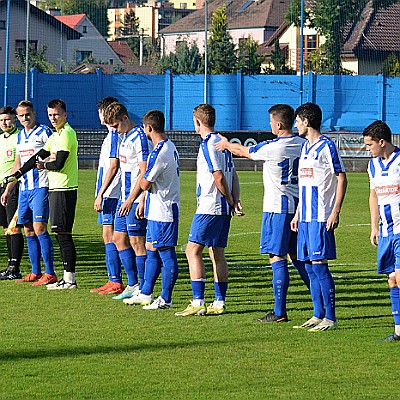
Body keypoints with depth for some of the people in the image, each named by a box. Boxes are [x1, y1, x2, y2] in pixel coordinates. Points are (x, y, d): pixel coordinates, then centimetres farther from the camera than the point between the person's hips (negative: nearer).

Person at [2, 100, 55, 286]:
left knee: (39, 227, -13)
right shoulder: (20, 136, 17)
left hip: (40, 187, -8)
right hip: (24, 188, 8)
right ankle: (35, 272, 12)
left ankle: (50, 273, -12)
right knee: (28, 230, 7)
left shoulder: (44, 132, -5)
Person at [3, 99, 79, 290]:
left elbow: (58, 164, -20)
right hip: (56, 188, 10)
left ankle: (70, 278, -9)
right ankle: (68, 277, 14)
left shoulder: (66, 134, -13)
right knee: (61, 234, 11)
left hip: (64, 190, -10)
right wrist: (16, 175, 21)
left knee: (63, 234, -9)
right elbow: (38, 157, 24)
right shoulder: (55, 136, 19)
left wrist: (43, 165, 0)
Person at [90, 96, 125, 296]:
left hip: (110, 195, -10)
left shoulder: (114, 135, -14)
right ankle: (114, 281, 13)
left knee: (109, 236, -9)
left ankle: (116, 282, -11)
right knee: (110, 237, 11)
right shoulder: (113, 134, 16)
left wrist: (100, 194, -18)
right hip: (110, 195, 10)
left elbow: (113, 167, -19)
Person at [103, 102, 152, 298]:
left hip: (135, 200, -10)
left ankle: (144, 290, 0)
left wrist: (131, 200, -22)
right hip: (124, 197, 10)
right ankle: (133, 284, 19)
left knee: (137, 242, -6)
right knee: (119, 238, 12)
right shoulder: (124, 137, 15)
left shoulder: (140, 138, -15)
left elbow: (144, 173, -19)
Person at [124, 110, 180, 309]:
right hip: (158, 209, 10)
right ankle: (146, 294, 24)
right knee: (151, 250, 16)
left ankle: (166, 299, 0)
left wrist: (143, 175, 3)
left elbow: (145, 184, -15)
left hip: (162, 211, -10)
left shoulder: (160, 152, -20)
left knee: (166, 253, -5)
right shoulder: (170, 147, 12)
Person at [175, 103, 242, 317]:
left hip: (209, 207, -9)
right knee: (217, 254, 11)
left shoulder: (208, 144, -14)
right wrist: (235, 200, 7)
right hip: (223, 209, 9)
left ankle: (197, 302, -16)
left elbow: (219, 178, -17)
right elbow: (233, 175, 16)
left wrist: (230, 200, -4)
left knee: (193, 251, -9)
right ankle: (219, 303, 11)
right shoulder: (222, 142, 15)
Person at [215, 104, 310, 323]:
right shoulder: (302, 145, 4)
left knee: (277, 258, -4)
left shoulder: (271, 147, -14)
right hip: (297, 206, 7)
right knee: (297, 257, 14)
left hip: (278, 208, -7)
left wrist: (227, 145, 23)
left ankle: (280, 311, -4)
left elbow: (244, 151, 5)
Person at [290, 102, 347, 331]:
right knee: (310, 267, 8)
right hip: (306, 217, 8)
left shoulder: (327, 146, -8)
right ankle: (318, 315, 14)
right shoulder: (305, 147, 17)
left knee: (319, 264, -10)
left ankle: (330, 318, -7)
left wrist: (336, 212, -16)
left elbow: (341, 179, -10)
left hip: (321, 218, -8)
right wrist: (298, 214, 21)